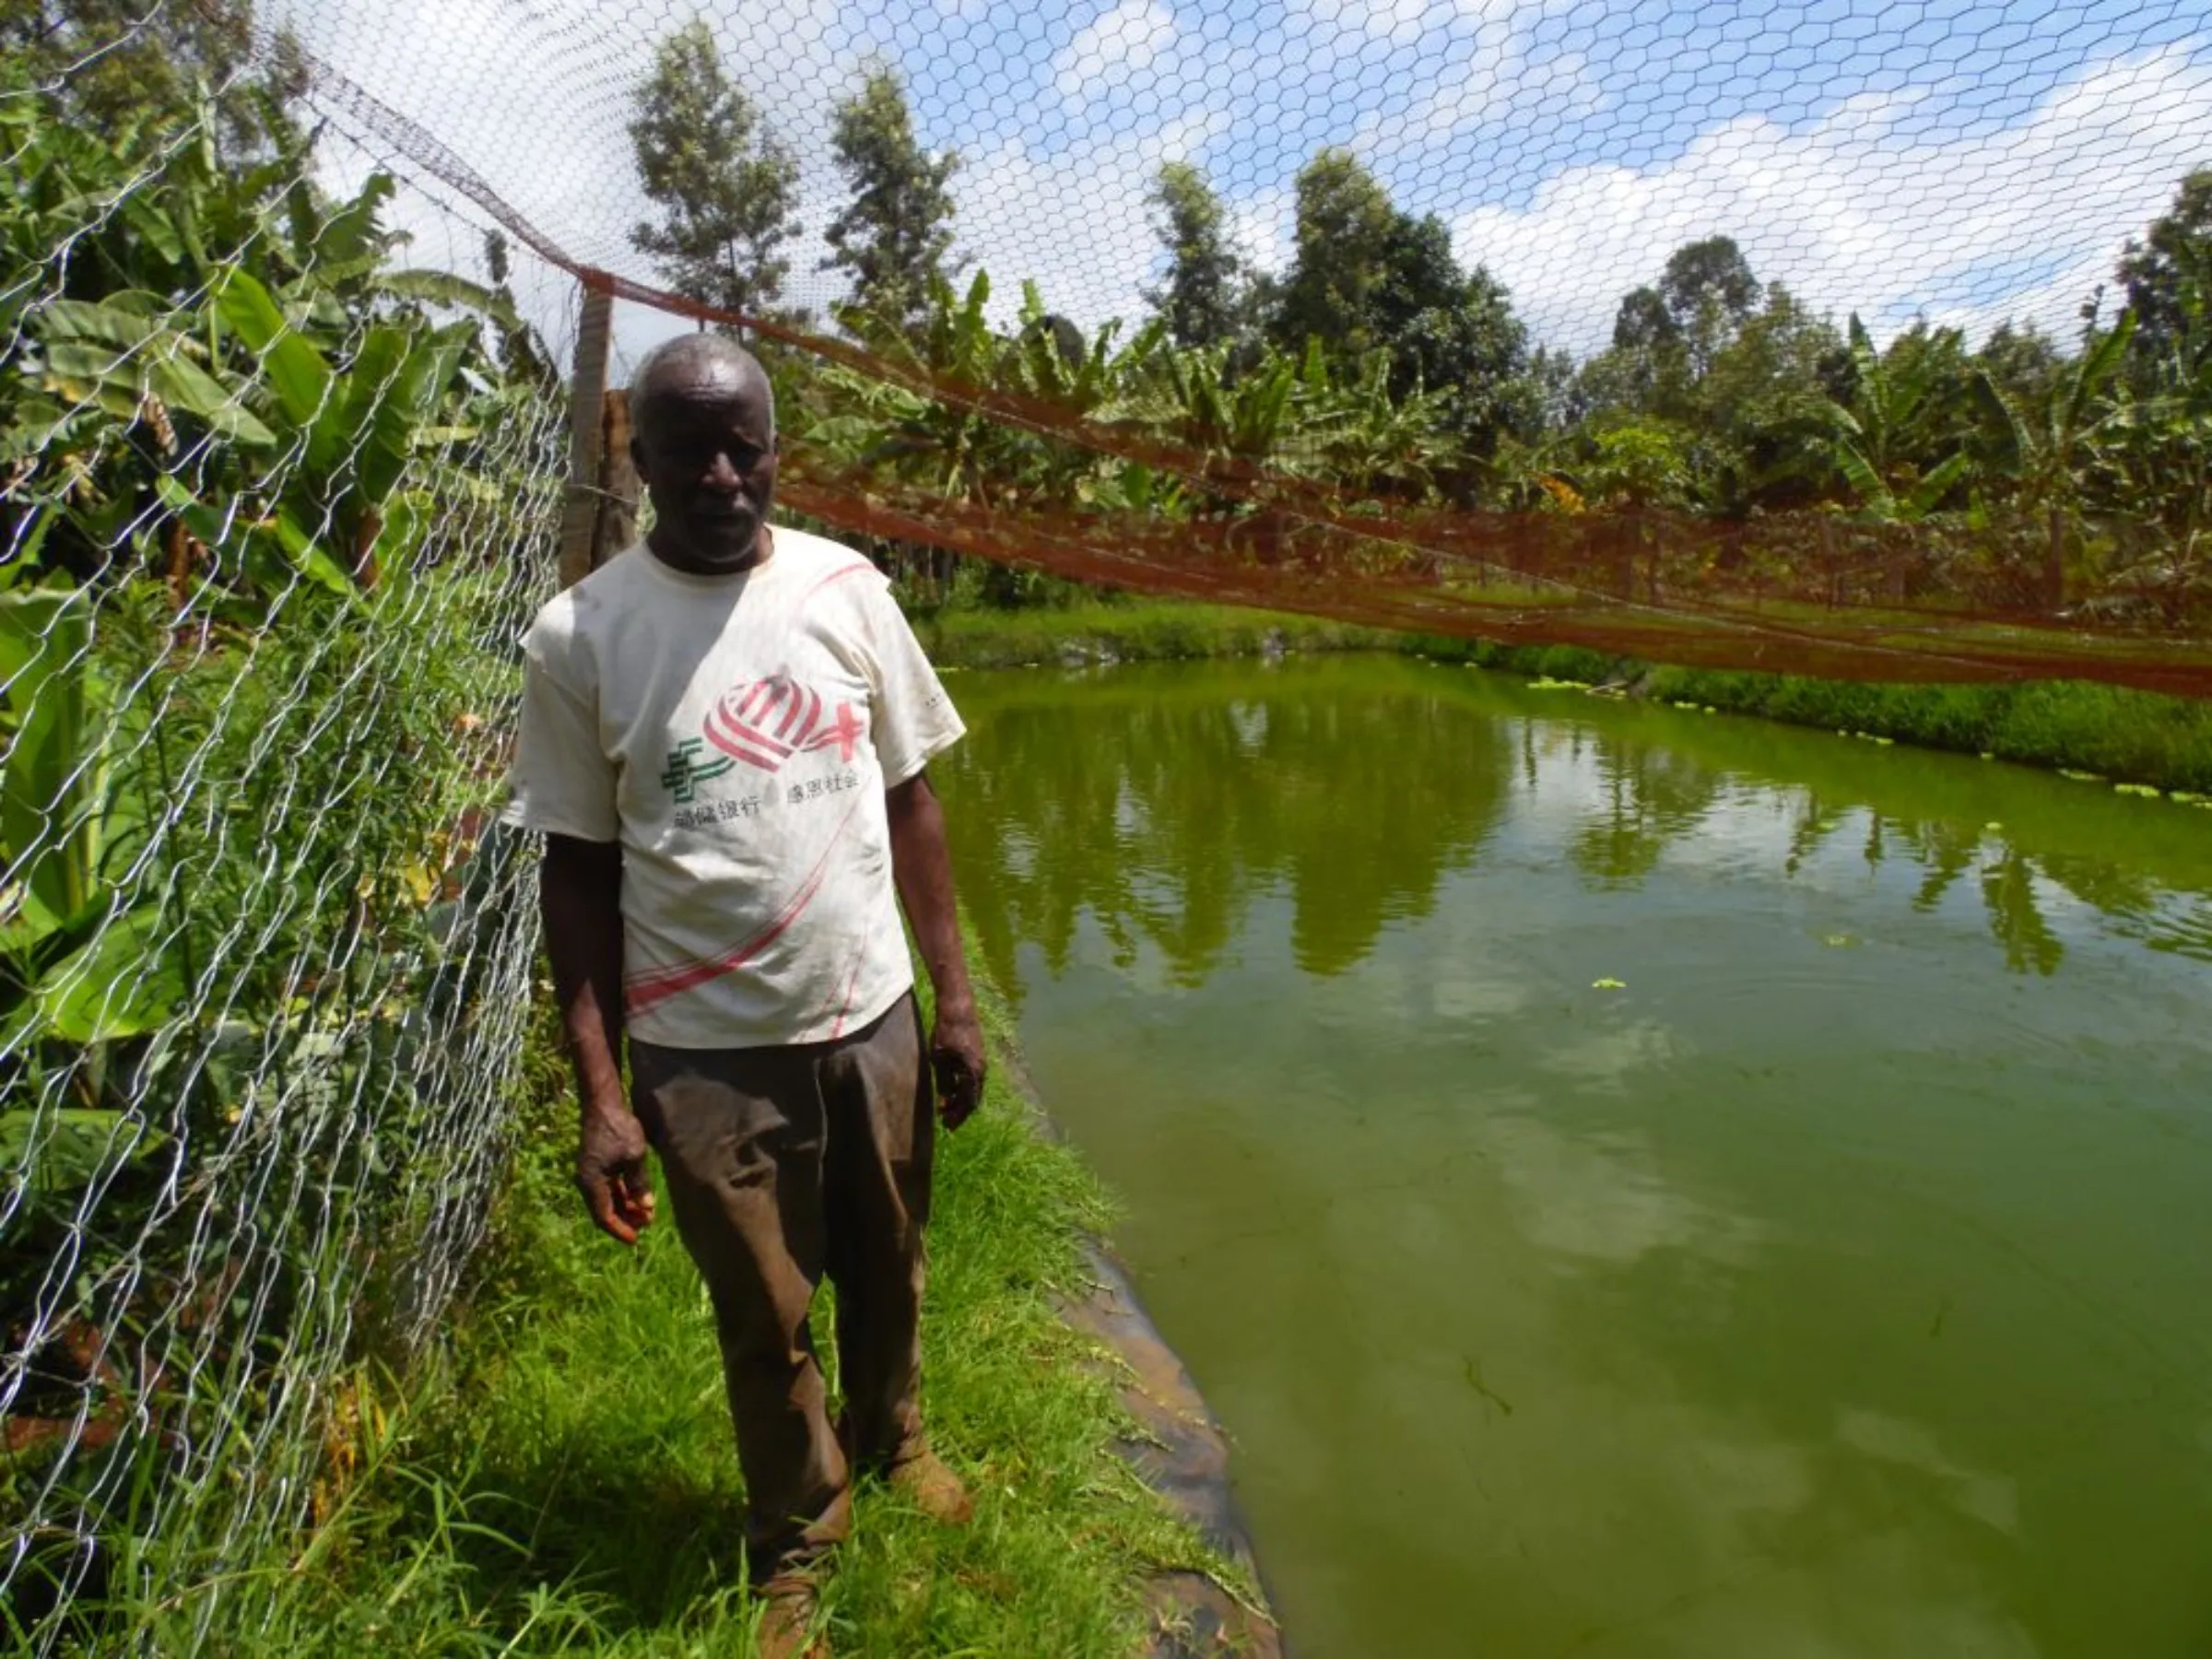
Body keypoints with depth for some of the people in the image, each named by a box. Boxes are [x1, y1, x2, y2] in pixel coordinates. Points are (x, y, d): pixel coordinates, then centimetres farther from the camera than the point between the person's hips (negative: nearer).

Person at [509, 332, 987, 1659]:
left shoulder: (845, 589, -1)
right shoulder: (580, 637, -7)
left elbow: (911, 799, 4)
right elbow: (579, 870, -4)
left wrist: (956, 996, 2)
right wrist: (602, 1097, -6)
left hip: (873, 1017, 2)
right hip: (707, 1052, -2)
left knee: (888, 1269, 19)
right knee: (765, 1320, 15)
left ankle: (894, 1437, 51)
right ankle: (797, 1545, 42)